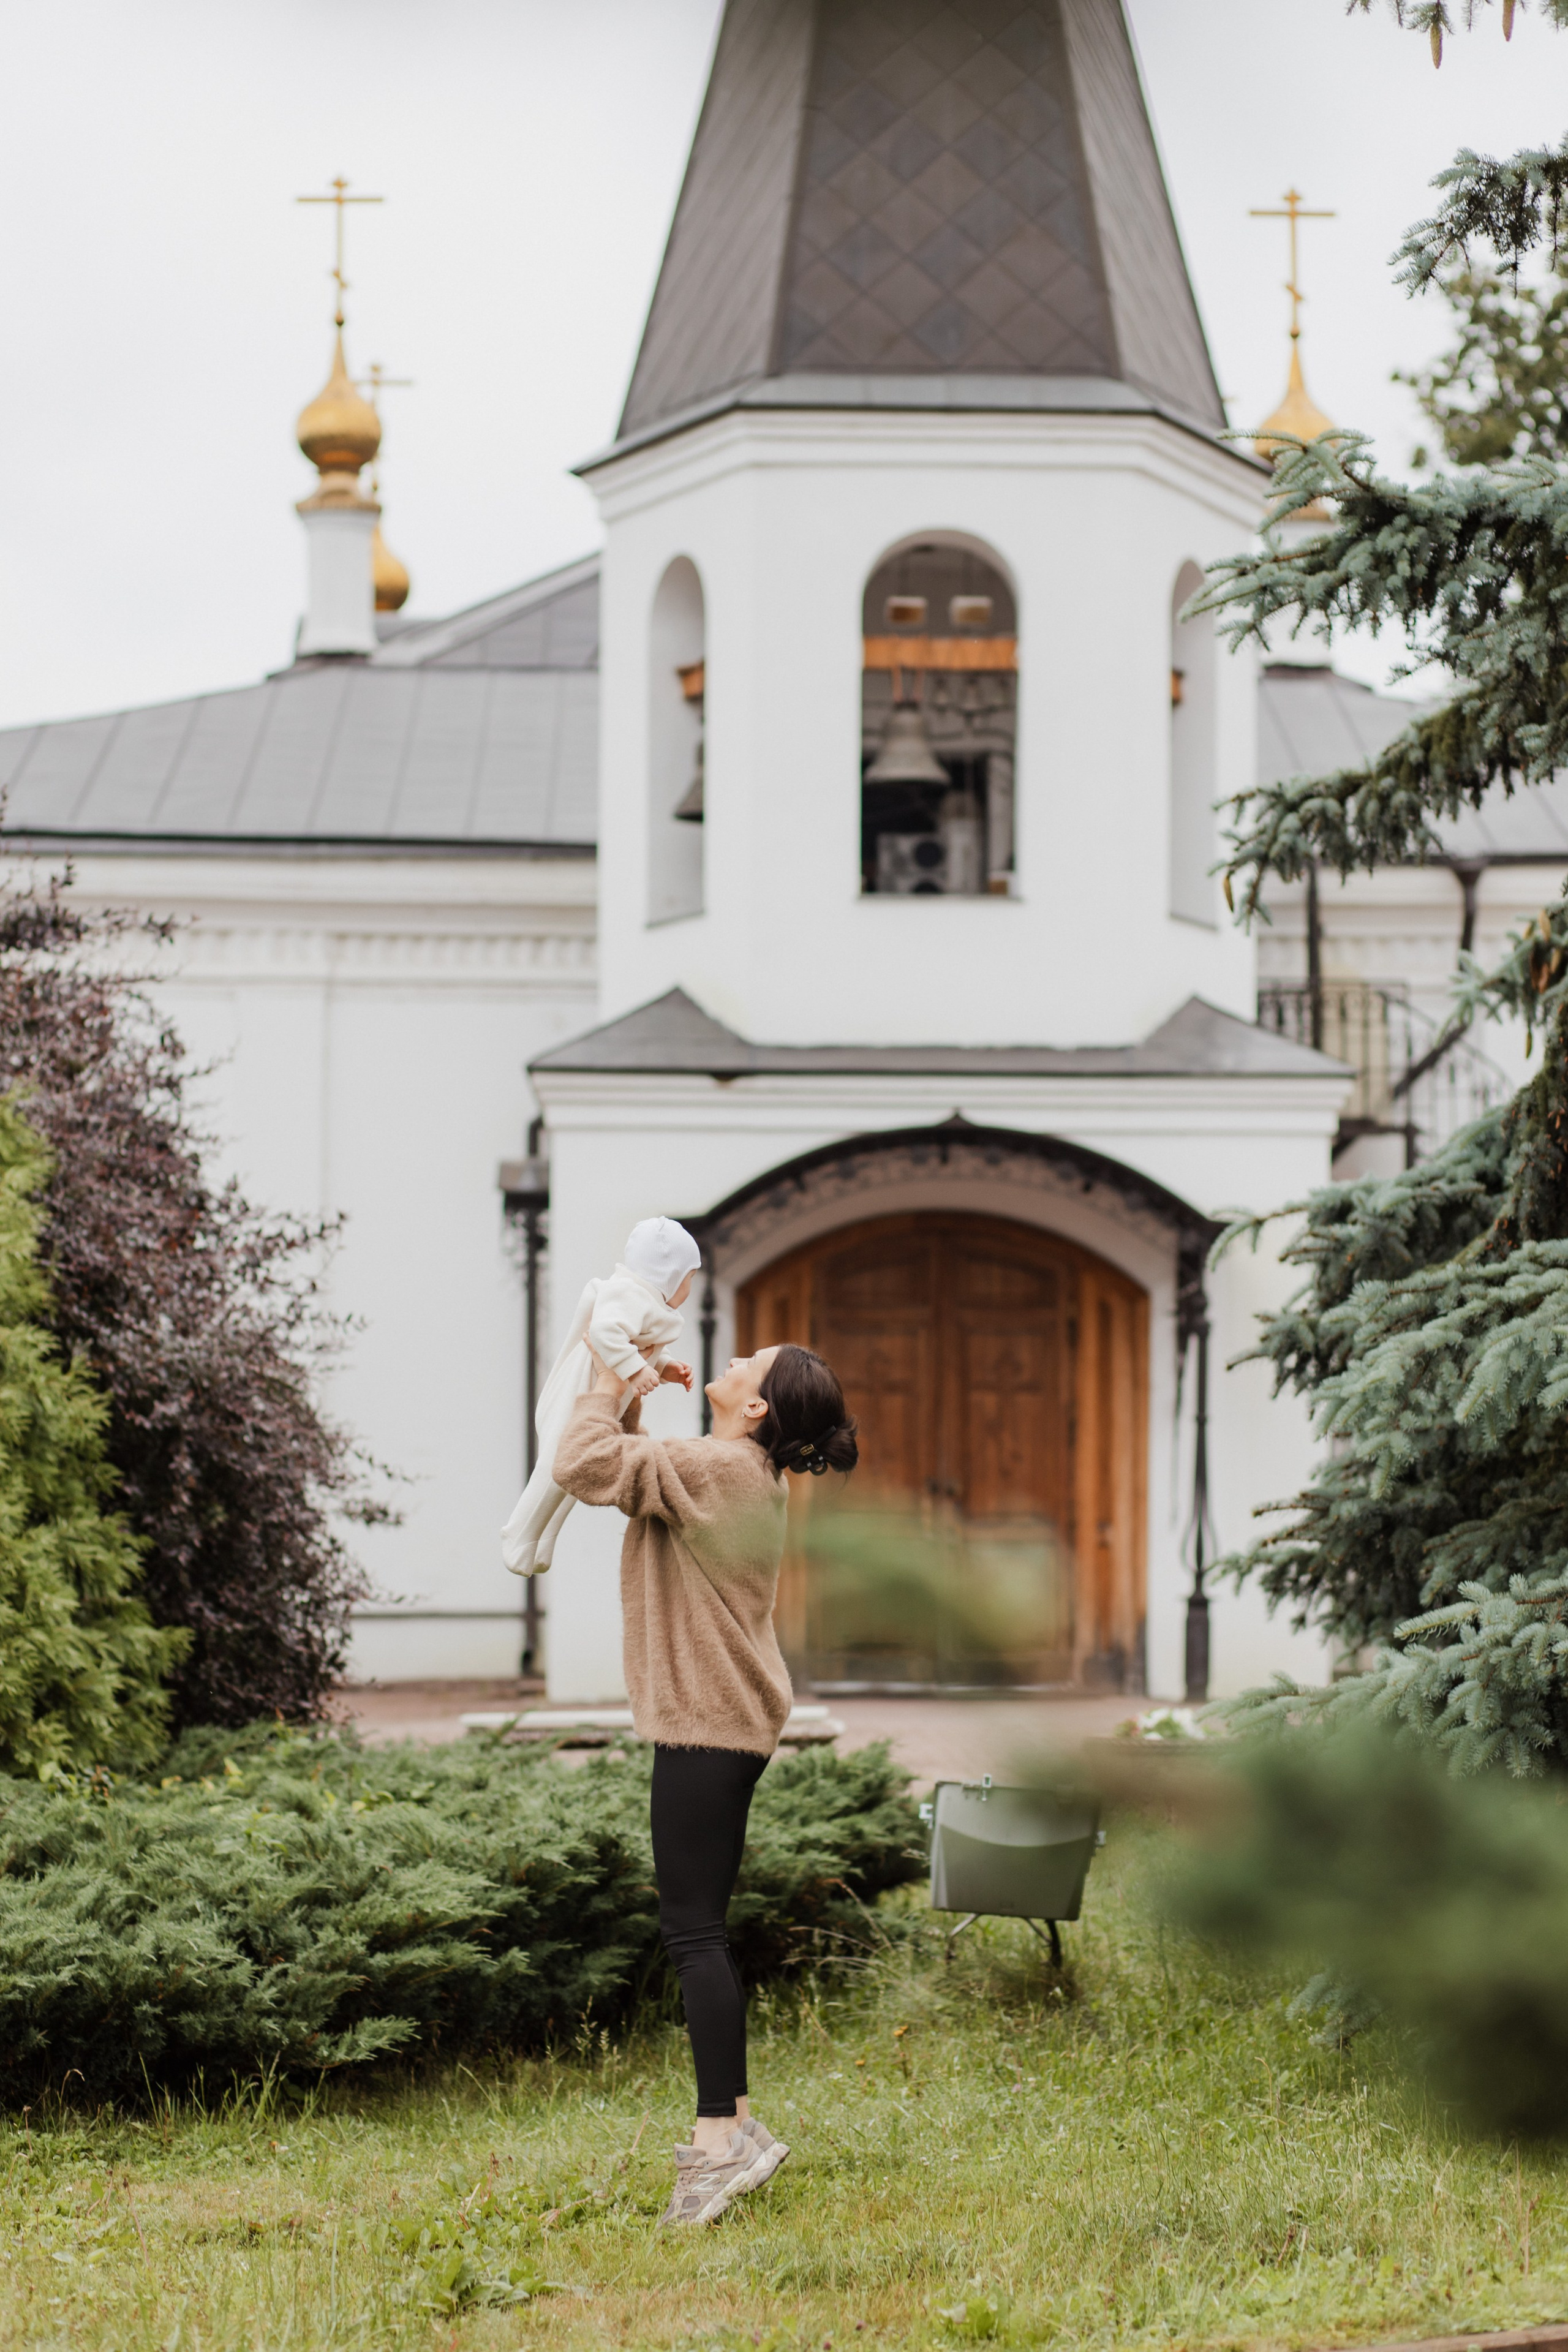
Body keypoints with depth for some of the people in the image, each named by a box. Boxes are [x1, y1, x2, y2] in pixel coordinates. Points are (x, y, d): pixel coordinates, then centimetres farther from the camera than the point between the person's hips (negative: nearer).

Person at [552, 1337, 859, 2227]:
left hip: (707, 1723, -10)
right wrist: (633, 1400, 14)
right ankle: (735, 2123, 18)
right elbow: (636, 1470, 26)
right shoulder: (749, 1477, 14)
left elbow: (586, 1464, -22)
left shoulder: (715, 1467, -17)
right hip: (733, 1719, 10)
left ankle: (724, 2135, -11)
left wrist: (610, 1385, -8)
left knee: (692, 1927, -10)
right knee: (704, 1927, 14)